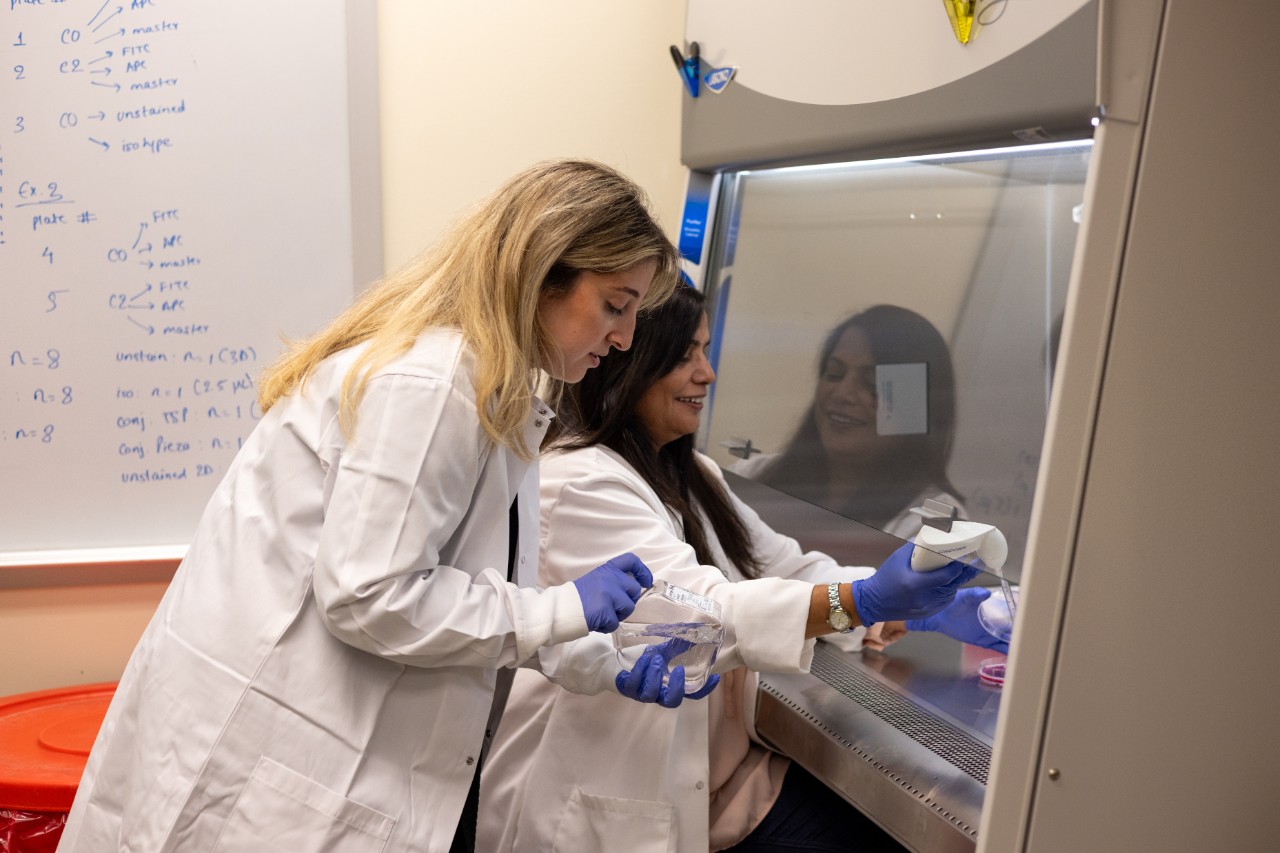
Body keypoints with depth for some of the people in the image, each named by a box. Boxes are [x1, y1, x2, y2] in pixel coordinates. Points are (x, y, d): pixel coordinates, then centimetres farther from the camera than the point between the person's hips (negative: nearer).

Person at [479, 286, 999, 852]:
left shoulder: (689, 476, 16)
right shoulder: (577, 484, -16)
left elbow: (787, 569, 10)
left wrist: (923, 603, -5)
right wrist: (864, 602, -36)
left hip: (711, 773, 8)